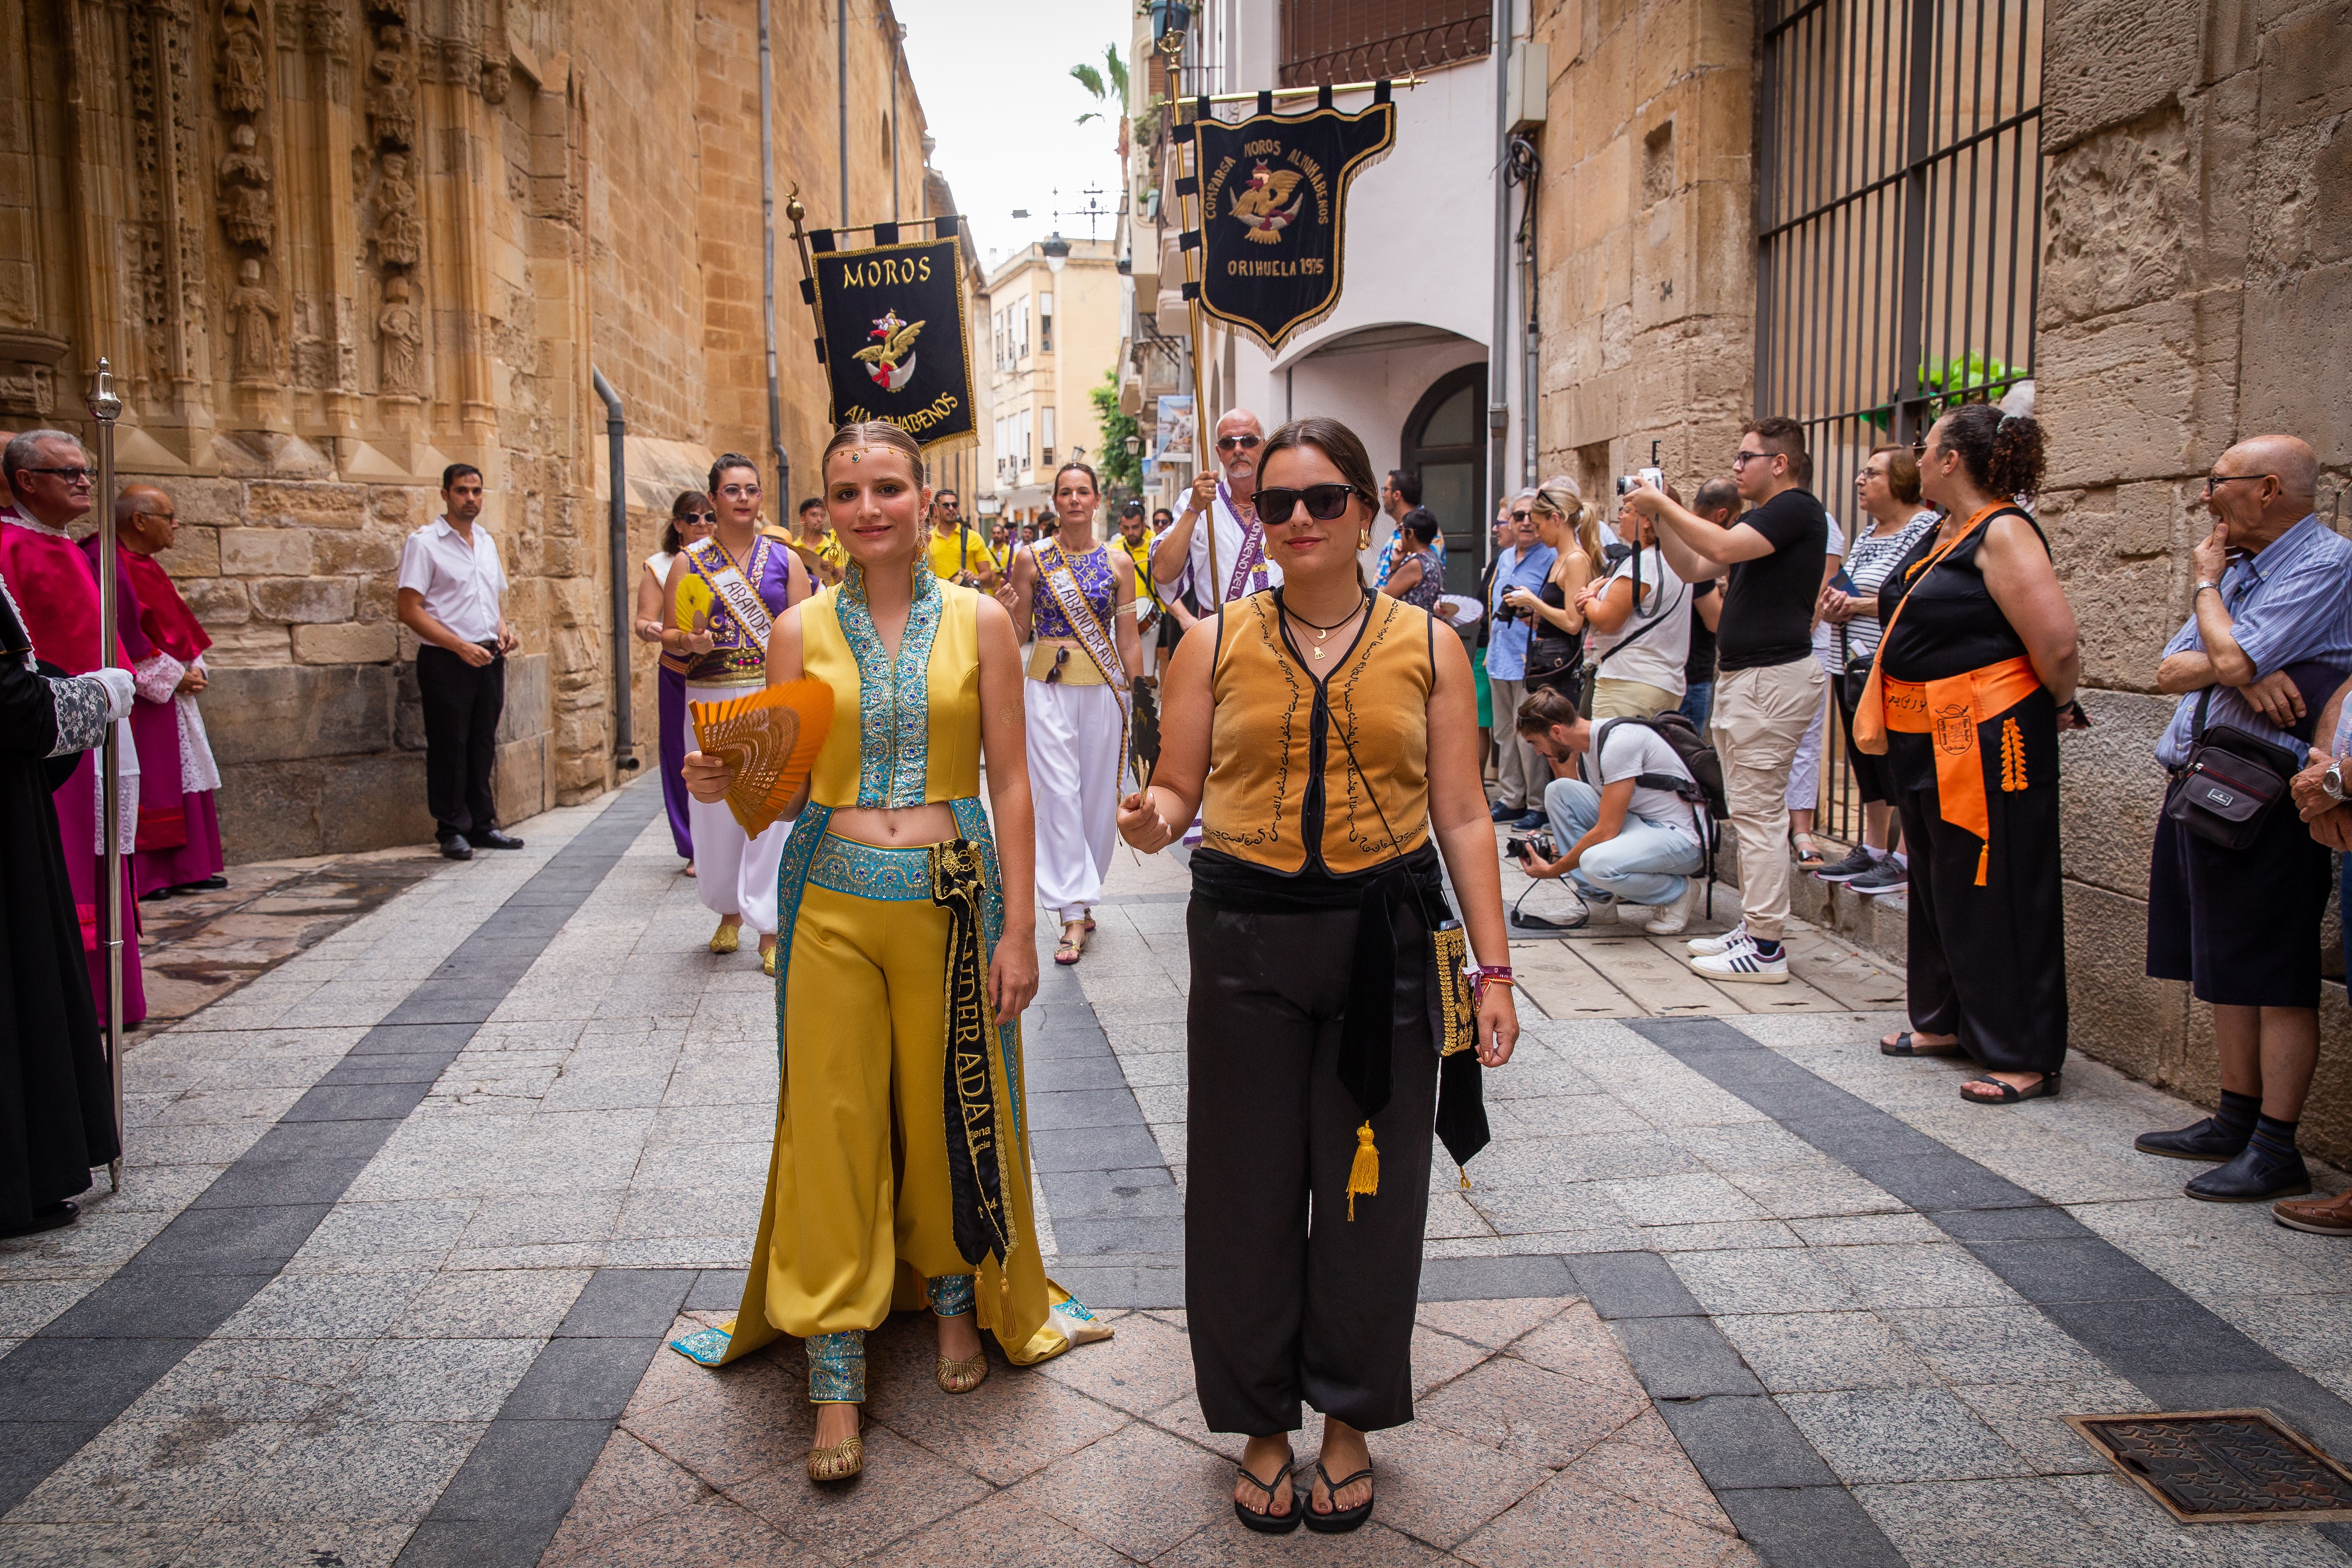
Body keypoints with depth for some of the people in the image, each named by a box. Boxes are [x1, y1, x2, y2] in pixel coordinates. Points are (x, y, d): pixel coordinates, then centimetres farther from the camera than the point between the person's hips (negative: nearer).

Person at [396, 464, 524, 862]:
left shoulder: (487, 542, 15)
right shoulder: (424, 542, -6)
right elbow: (410, 610, -12)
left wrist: (503, 631, 3)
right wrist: (461, 646, -18)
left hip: (489, 659, 6)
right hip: (445, 662, -6)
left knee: (483, 744, 10)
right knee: (449, 746, -1)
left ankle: (482, 825, 19)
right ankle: (452, 830, 8)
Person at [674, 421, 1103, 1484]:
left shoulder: (979, 621, 0)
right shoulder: (801, 630, 3)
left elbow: (1010, 782, -1)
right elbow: (783, 789, 7)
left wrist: (1018, 927, -5)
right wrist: (724, 786, -15)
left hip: (952, 895, -1)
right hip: (833, 900, 1)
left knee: (951, 1109, 10)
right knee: (832, 1117, 3)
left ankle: (957, 1298, 36)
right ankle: (837, 1376, 14)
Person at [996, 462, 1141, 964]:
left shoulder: (1118, 563, 4)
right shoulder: (1032, 560, 2)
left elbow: (1128, 640, 6)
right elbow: (1021, 634, 7)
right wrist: (1006, 611, -14)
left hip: (1104, 687, 1)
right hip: (1048, 687, -1)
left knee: (1099, 794, 6)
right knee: (1059, 795, -7)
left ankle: (1082, 898, 23)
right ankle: (1074, 915, -6)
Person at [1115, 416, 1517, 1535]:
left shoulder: (1427, 646, 4)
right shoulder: (1215, 643, 4)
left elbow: (1461, 815, 4)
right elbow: (1176, 788, 6)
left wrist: (1492, 967, -1)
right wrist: (1151, 819, -19)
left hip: (1386, 939, 0)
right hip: (1246, 939, 0)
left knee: (1370, 1186, 9)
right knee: (1248, 1185, 7)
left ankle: (1351, 1419, 30)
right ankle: (1264, 1423, 28)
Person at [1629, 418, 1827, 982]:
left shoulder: (1796, 508, -11)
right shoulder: (1764, 517, 21)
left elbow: (1722, 546, -25)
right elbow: (1693, 568, 20)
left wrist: (1663, 504, -15)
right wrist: (1659, 519, 7)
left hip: (1773, 676, -11)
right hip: (1742, 675, 11)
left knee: (1758, 810, -9)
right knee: (1749, 809, 14)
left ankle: (1765, 949, -6)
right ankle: (1753, 926, 21)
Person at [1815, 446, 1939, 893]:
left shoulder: (1927, 528, -9)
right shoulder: (1867, 532, 18)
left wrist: (1860, 605, -17)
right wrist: (1833, 606, 3)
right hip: (1853, 666, 9)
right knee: (1866, 764, 13)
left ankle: (1905, 861, 0)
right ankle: (1871, 850, 22)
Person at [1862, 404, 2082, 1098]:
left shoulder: (2003, 533, -17)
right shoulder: (1941, 535, 12)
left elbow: (2058, 643, -23)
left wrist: (2057, 705, -8)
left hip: (1988, 741, -10)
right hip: (1926, 741, 10)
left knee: (1999, 894, -2)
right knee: (1937, 884, 19)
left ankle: (2024, 1057, 8)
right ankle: (1944, 1021, 34)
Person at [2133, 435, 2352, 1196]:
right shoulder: (2240, 566, 16)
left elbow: (2233, 656, -22)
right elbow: (2171, 670, 7)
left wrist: (2206, 583, -4)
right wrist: (2245, 675, -14)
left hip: (2264, 797, -9)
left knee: (2274, 975, -4)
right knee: (2222, 967, 14)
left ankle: (2276, 1149, 2)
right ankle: (2237, 1119, 25)